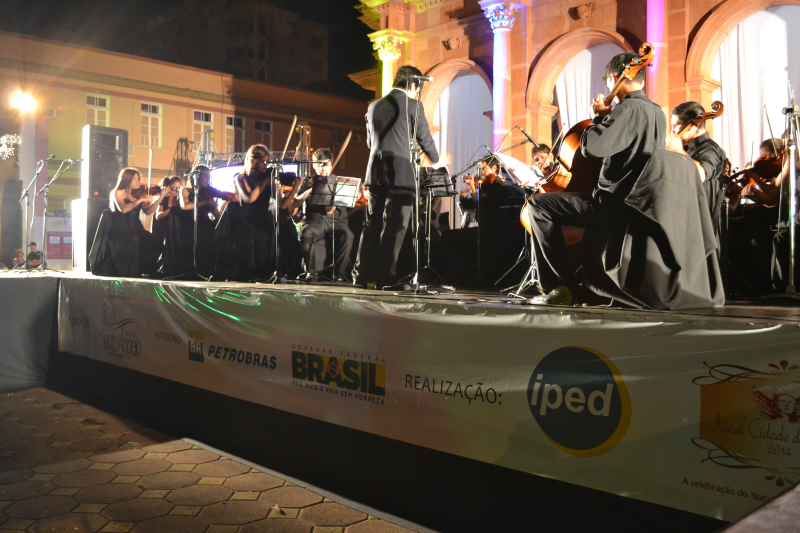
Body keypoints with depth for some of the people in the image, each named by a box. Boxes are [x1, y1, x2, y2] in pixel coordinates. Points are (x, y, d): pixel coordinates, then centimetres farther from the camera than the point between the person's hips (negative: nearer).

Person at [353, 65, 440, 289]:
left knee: (372, 225, 11)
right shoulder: (413, 105, -2)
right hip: (401, 174, -5)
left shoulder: (374, 107, 14)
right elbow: (425, 139, 2)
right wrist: (436, 161, 19)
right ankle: (385, 277, -2)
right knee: (394, 227, -2)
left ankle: (361, 274, 11)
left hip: (375, 173, 6)